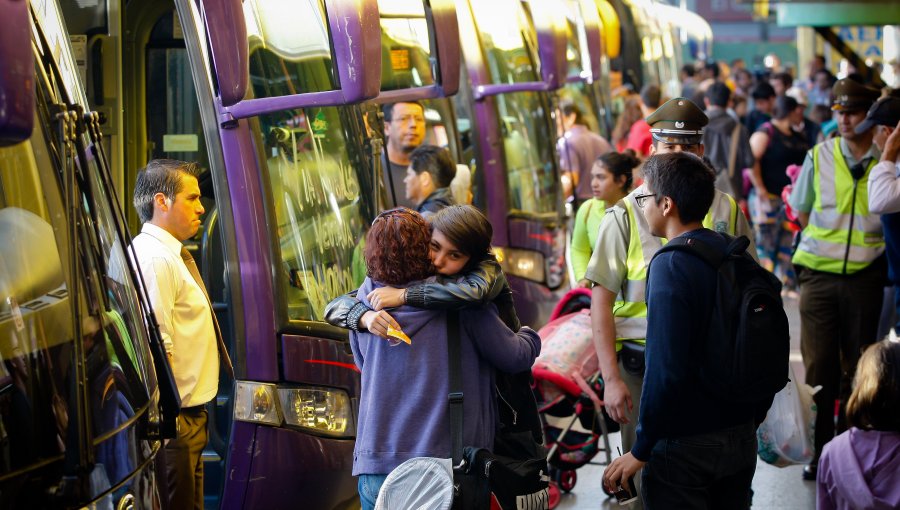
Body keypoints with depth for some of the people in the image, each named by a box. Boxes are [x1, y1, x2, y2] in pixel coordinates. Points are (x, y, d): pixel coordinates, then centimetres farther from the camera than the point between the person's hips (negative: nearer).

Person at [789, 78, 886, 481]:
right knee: (819, 365, 3)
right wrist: (832, 241, 9)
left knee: (857, 367, 7)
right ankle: (818, 450, 13)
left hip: (865, 276, -1)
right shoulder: (819, 156, 3)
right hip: (819, 272, 1)